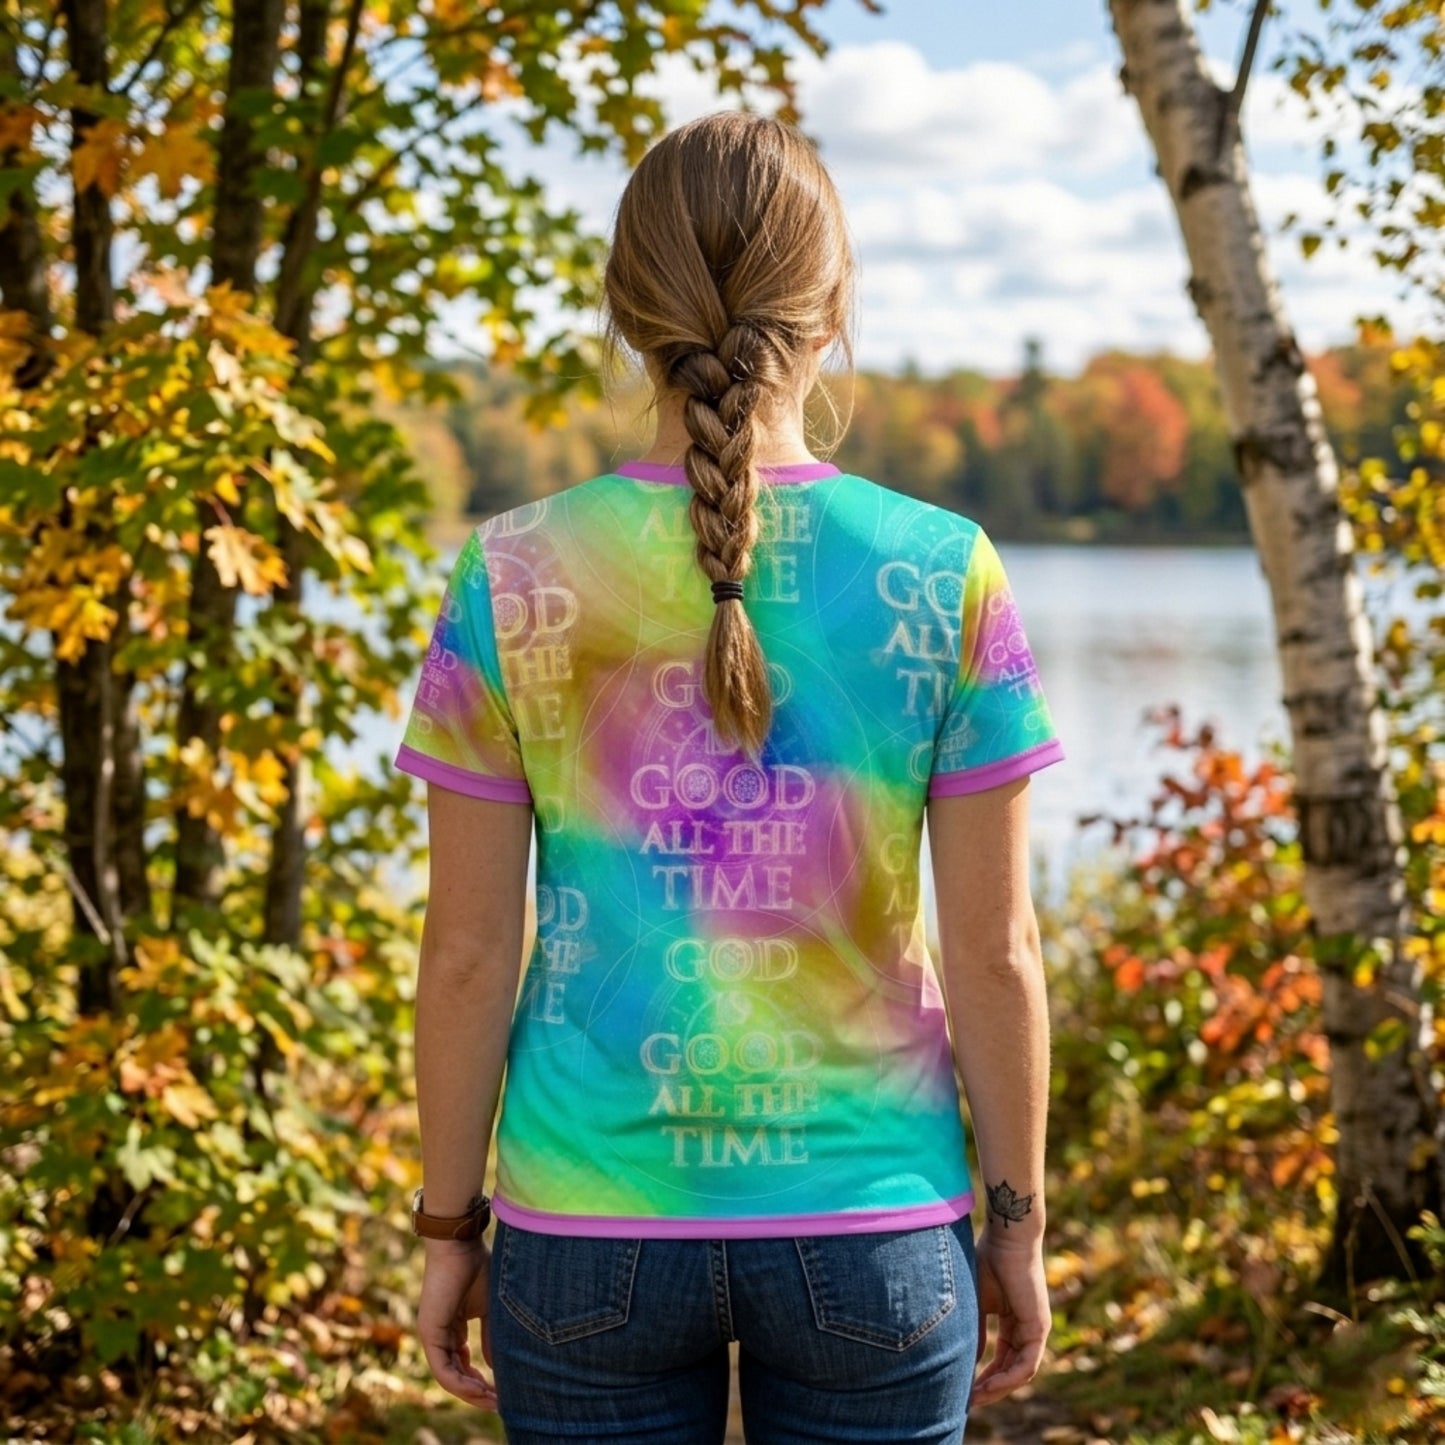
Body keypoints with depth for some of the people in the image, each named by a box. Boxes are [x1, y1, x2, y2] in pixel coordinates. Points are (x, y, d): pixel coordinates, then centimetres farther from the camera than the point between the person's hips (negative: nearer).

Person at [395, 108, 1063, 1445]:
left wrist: (449, 1229, 8)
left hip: (589, 1231, 1)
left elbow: (467, 953, -4)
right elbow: (996, 951, -4)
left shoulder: (512, 582, -7)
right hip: (875, 1229, 0)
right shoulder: (946, 577, -8)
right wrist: (1018, 1223, 8)